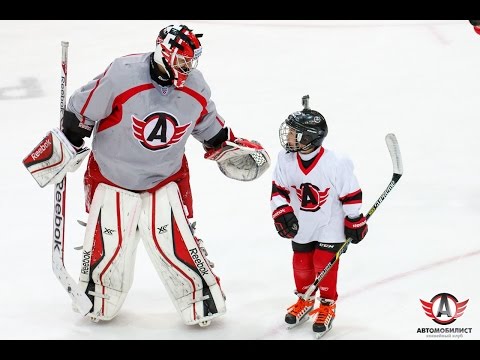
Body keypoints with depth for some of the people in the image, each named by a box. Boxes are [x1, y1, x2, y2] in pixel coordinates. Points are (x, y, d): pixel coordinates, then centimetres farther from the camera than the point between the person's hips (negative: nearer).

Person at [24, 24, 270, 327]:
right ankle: (98, 304, 31)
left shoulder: (196, 88, -9)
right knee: (107, 245, 4)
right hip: (112, 175, -2)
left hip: (166, 179, 2)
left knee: (176, 244, -7)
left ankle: (204, 305, 10)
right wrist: (67, 145, -10)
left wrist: (227, 145, 7)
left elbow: (208, 124, 12)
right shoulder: (122, 75, -25)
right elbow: (82, 110, -14)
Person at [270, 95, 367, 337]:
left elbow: (351, 195, -15)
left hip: (330, 226, -4)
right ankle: (304, 300, 35)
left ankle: (327, 306, 18)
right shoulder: (285, 161, -13)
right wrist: (283, 214, -14)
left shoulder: (336, 164, -25)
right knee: (301, 263, 13)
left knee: (324, 264, -2)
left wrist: (355, 223, -8)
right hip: (300, 226, 4)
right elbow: (278, 190, -2)